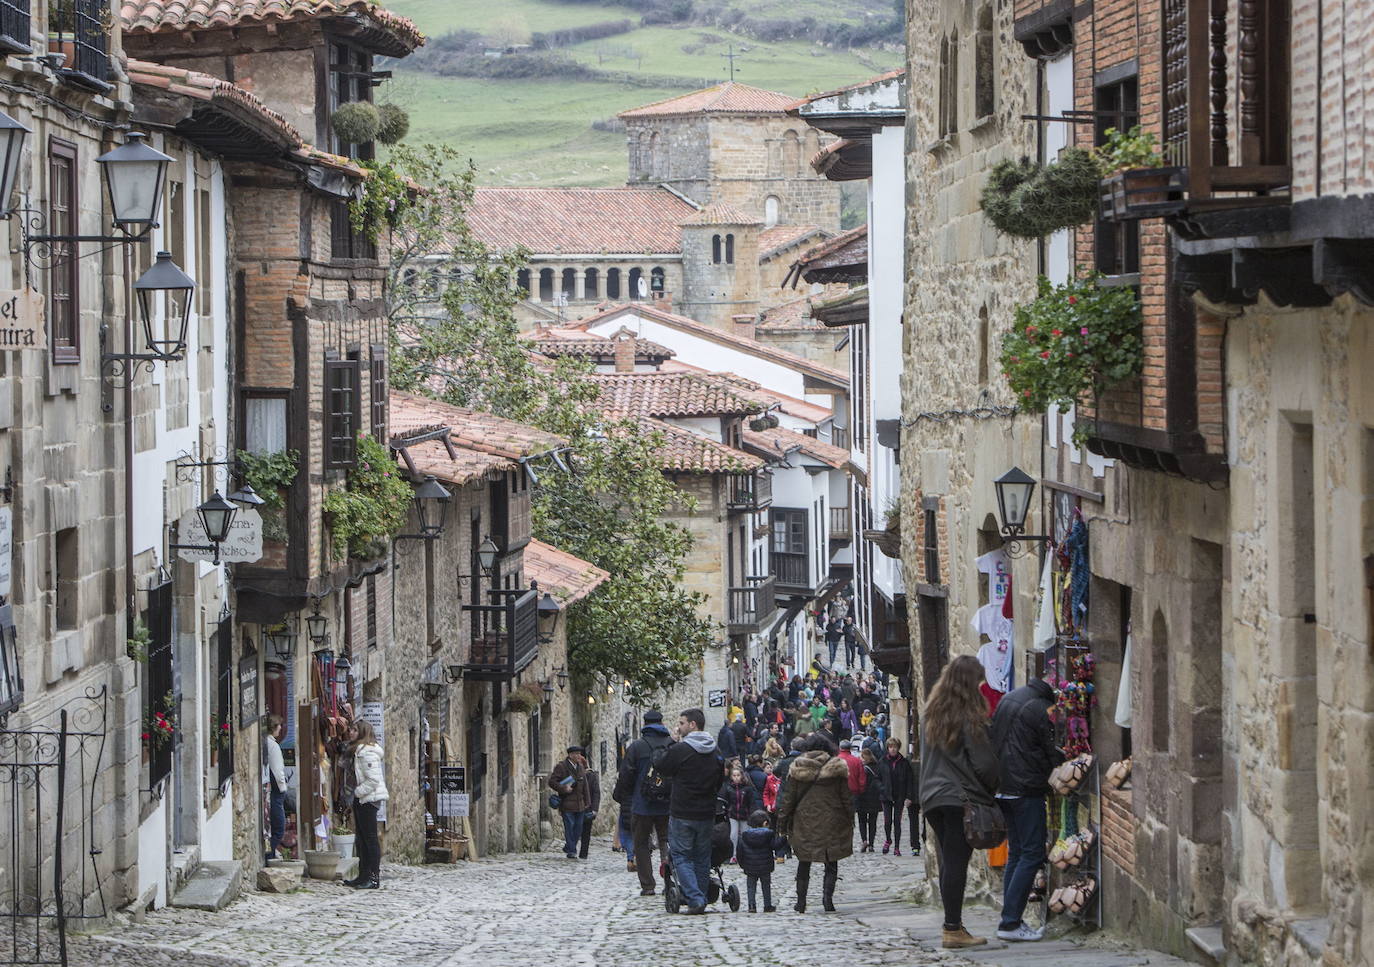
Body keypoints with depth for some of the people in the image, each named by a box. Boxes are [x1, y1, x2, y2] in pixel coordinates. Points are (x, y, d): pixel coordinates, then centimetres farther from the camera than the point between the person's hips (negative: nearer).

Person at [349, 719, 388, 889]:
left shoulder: (368, 752, -17)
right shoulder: (359, 750, 15)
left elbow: (373, 780, -22)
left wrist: (357, 792, -15)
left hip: (368, 799, -11)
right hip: (361, 800, 11)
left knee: (370, 838, -8)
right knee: (362, 838, 14)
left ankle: (374, 878, -6)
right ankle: (363, 876, 19)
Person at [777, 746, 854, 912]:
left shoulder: (797, 769, -2)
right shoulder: (836, 769, -4)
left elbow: (788, 798, 1)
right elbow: (846, 798, 0)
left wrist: (782, 823, 7)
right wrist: (850, 820, 10)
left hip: (805, 823, 1)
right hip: (831, 823, -1)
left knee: (804, 864, 12)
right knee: (831, 865, 6)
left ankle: (801, 902, 12)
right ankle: (827, 896, -14)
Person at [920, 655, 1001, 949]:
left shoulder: (930, 714, 12)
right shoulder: (969, 717, -10)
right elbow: (984, 762, -9)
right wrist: (992, 790, 5)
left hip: (932, 798, 7)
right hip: (962, 797, -7)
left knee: (948, 862, 11)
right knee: (957, 862, -5)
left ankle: (952, 926, 14)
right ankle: (953, 930, -6)